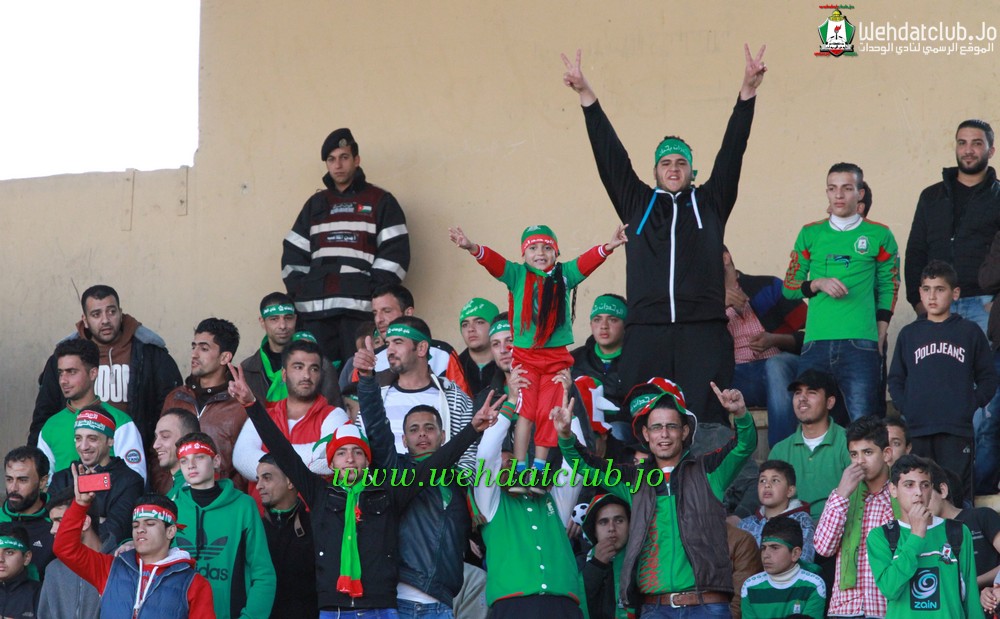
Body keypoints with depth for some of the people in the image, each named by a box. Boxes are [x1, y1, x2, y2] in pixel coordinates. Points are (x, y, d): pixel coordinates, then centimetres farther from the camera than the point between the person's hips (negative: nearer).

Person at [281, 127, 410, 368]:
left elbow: (396, 251, 0)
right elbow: (293, 252, 21)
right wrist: (298, 290, 7)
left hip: (360, 310, -4)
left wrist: (375, 291, -9)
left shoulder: (380, 201, 9)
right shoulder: (316, 204, 23)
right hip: (315, 310, 4)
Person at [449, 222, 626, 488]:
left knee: (548, 413, 0)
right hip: (524, 355, -2)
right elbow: (493, 261, -12)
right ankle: (519, 470, -5)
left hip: (557, 357, 2)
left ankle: (538, 470, 8)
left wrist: (608, 247, -26)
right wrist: (472, 248, -31)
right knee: (525, 411, -8)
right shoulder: (517, 274, 2)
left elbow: (587, 261, -7)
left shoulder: (564, 274, 6)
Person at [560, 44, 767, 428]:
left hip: (703, 331, -1)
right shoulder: (637, 203, 18)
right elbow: (610, 155, 15)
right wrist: (586, 95, 10)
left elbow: (732, 152, 10)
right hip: (645, 332, 1)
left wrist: (748, 92, 1)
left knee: (706, 423, -7)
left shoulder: (710, 203, 16)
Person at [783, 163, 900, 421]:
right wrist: (819, 284, -4)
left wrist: (880, 337, 3)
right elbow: (789, 287, 15)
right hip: (815, 342, 2)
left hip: (860, 343, -2)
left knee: (862, 419, -10)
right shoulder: (810, 234, 13)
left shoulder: (879, 236, 9)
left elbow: (888, 287, 13)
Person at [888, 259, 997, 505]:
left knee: (957, 494, -3)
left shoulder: (969, 332, 8)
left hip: (957, 431, -2)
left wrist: (971, 406, -3)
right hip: (917, 429, 2)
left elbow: (988, 378, 9)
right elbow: (895, 380, 15)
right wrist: (906, 407, -1)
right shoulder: (909, 334, 13)